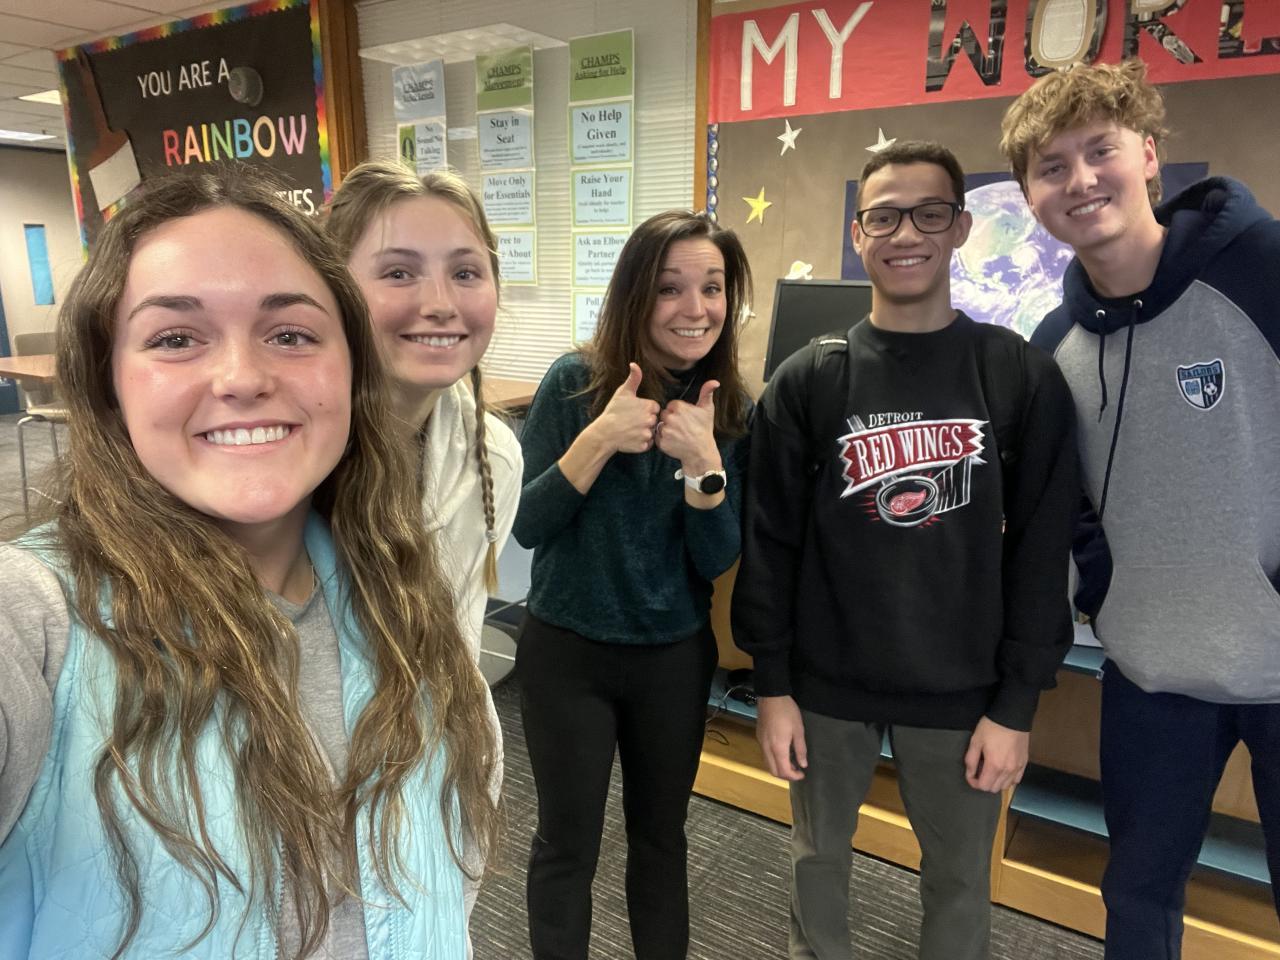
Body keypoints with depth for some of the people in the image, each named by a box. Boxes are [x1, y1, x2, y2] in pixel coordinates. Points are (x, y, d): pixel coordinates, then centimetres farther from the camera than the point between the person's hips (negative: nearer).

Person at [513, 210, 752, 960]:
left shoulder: (732, 409, -5)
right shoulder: (576, 383, -13)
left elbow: (718, 562, -8)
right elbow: (525, 526, -14)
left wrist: (704, 463, -26)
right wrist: (600, 438, -28)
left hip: (676, 658, 3)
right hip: (567, 652, -2)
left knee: (662, 837, 19)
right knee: (568, 844, 12)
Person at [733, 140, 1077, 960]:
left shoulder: (1025, 378, -5)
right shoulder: (807, 381, -4)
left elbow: (1041, 553, -4)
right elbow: (769, 541, -3)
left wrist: (1017, 702, -5)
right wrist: (772, 683, -4)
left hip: (964, 692, 0)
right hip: (826, 683, 1)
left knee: (960, 875, 17)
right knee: (820, 853, 20)